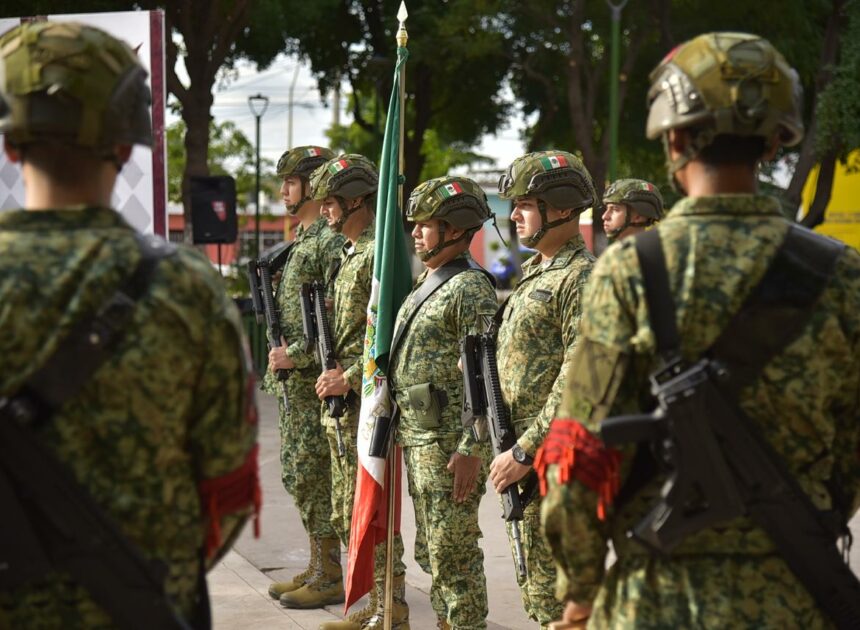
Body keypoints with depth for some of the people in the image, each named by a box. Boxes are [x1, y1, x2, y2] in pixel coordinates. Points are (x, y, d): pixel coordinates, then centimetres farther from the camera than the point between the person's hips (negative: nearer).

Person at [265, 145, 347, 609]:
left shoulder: (331, 241, -15)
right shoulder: (301, 239, 17)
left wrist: (295, 355, -19)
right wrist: (280, 355, 16)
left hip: (317, 377, -10)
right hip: (294, 377, 10)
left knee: (313, 475, -6)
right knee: (297, 474, 14)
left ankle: (330, 577, 0)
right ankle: (317, 566, 22)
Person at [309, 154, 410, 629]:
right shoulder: (349, 255, 17)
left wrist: (350, 378, -19)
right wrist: (333, 373, 5)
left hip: (370, 403, -10)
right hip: (341, 405, 10)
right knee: (345, 515, 14)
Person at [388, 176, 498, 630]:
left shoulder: (470, 289, -13)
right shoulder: (423, 286, 17)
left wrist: (472, 450, -23)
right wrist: (400, 434, 21)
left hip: (449, 445, -10)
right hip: (416, 440, 10)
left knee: (454, 554, -5)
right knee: (430, 552, 15)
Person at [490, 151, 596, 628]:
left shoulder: (581, 278, -15)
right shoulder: (535, 273, 16)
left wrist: (525, 451, -20)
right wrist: (510, 447, 15)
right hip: (522, 449, 10)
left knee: (551, 586, -6)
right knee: (534, 582, 16)